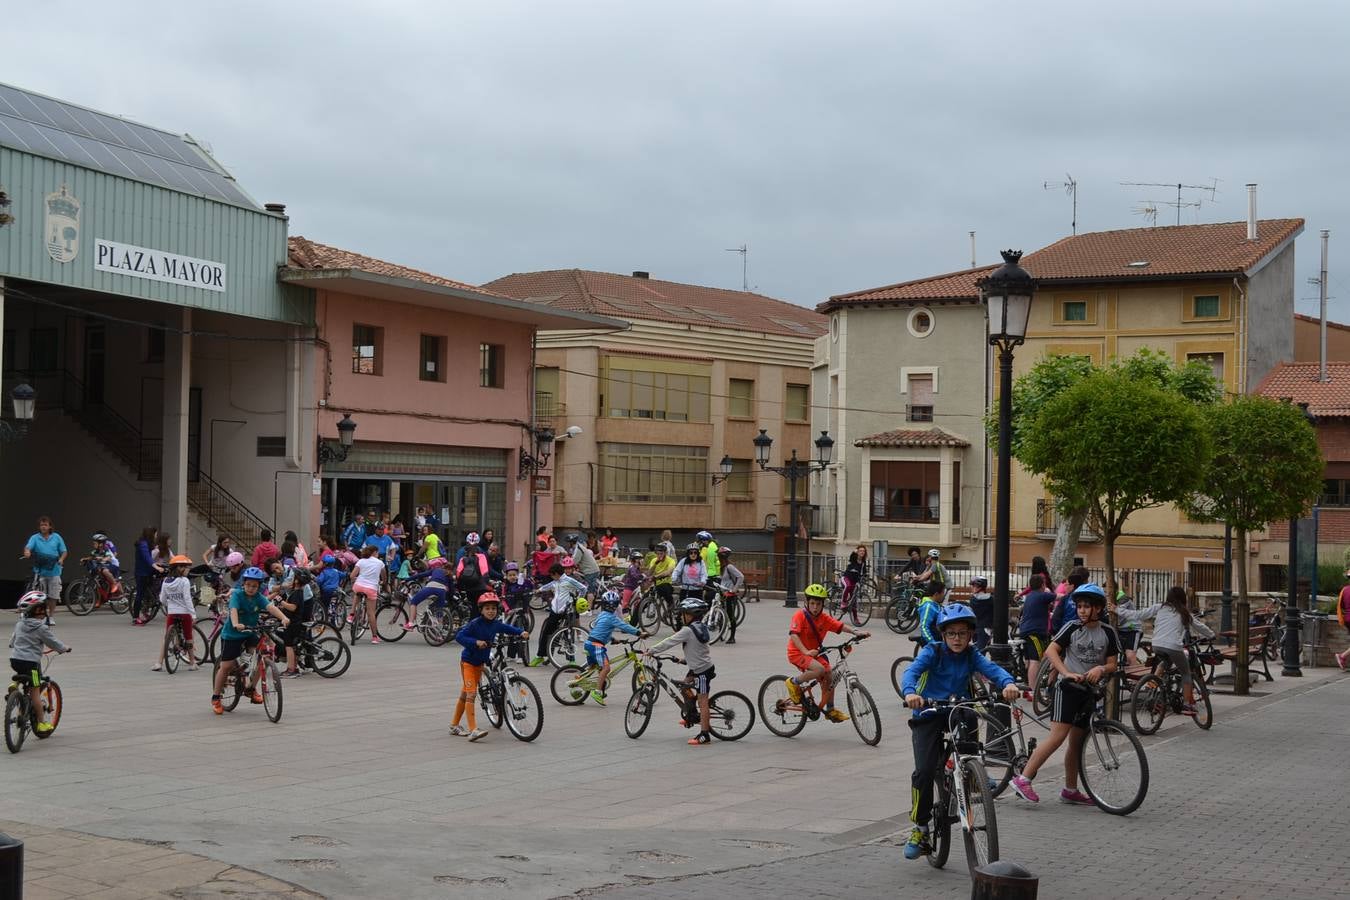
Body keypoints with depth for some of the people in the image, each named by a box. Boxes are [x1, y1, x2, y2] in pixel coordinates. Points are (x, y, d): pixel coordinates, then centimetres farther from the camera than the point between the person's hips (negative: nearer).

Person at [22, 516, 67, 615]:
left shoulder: (56, 537, 5)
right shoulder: (35, 538, 1)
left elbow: (64, 551, 6)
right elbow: (28, 547, -17)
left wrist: (61, 559, -15)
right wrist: (27, 552, -40)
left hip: (54, 572, 1)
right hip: (40, 572, -1)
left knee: (53, 597, 5)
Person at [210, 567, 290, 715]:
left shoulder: (259, 597, -8)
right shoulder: (237, 594, -17)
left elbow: (270, 607, -25)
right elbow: (233, 610, -34)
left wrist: (283, 618, -44)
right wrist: (236, 624, -54)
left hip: (250, 633, 3)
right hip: (232, 634, -3)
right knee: (226, 666, -2)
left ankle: (252, 689, 8)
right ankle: (215, 698, 13)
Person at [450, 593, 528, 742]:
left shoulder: (496, 625, -3)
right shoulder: (475, 624, -21)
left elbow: (508, 628, 14)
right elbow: (459, 636, -25)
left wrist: (521, 632, -4)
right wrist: (476, 642, -38)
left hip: (480, 662, 7)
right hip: (468, 661, -7)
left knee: (465, 695, 15)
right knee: (471, 694, -14)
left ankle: (454, 725, 26)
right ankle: (473, 730, -19)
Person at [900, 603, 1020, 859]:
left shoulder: (971, 656, 0)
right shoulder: (933, 652, -8)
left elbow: (992, 669, -17)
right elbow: (911, 671, -24)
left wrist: (1008, 683, -40)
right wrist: (910, 693, -47)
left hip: (957, 713, 3)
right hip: (928, 716, -3)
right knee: (924, 770, -16)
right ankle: (919, 828, -2)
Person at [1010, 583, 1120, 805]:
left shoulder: (1108, 633, 5)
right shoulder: (1072, 628, -2)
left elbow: (1112, 664, 6)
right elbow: (1051, 651, -9)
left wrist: (1101, 669, -16)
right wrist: (1067, 673, -21)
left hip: (1090, 691, 4)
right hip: (1069, 687, -4)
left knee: (1077, 743, 10)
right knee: (1058, 736, -16)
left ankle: (1070, 791, 20)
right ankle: (1023, 779, -17)